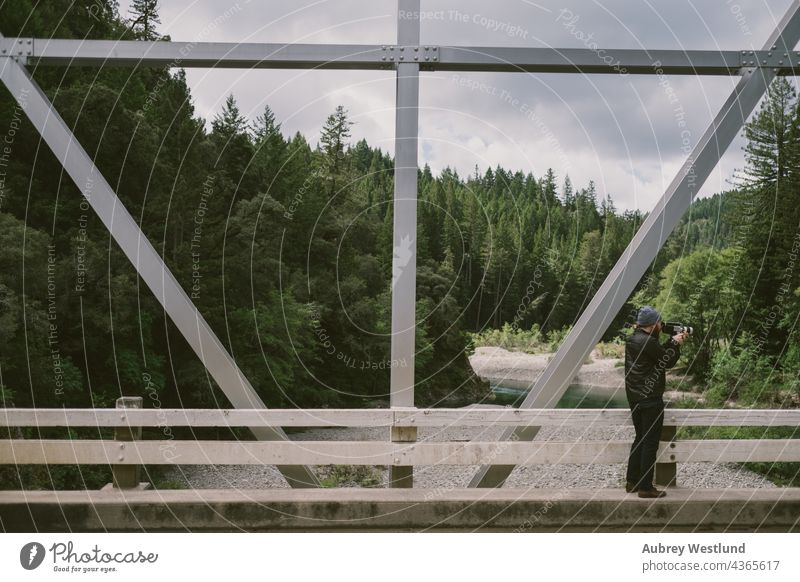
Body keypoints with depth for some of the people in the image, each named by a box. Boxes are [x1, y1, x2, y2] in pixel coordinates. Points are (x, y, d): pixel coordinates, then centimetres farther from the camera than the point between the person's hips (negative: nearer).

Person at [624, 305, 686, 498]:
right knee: (650, 443, -2)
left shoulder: (632, 339, 10)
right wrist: (675, 343, 5)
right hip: (650, 399, -9)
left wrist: (671, 342, 11)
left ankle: (632, 481, 23)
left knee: (640, 439, 19)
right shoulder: (648, 342, -19)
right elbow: (668, 362, -8)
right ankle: (645, 487, 2)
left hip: (634, 398, 9)